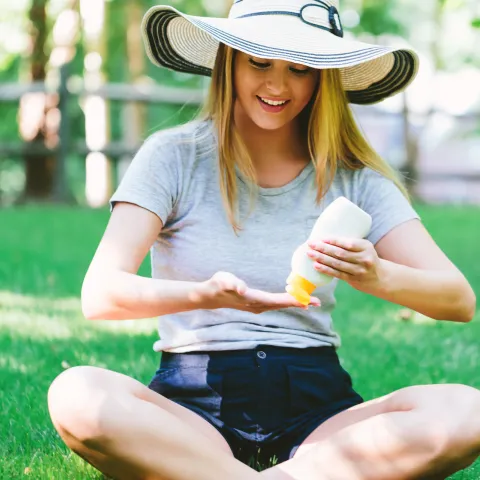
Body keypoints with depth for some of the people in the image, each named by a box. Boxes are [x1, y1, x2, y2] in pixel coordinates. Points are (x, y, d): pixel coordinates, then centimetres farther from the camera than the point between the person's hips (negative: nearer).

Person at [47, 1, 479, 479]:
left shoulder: (354, 178, 7)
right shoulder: (174, 157, 1)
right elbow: (99, 295, -11)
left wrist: (378, 277, -23)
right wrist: (206, 295, -31)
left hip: (315, 406, 2)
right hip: (194, 405, -2)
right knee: (75, 395, -33)